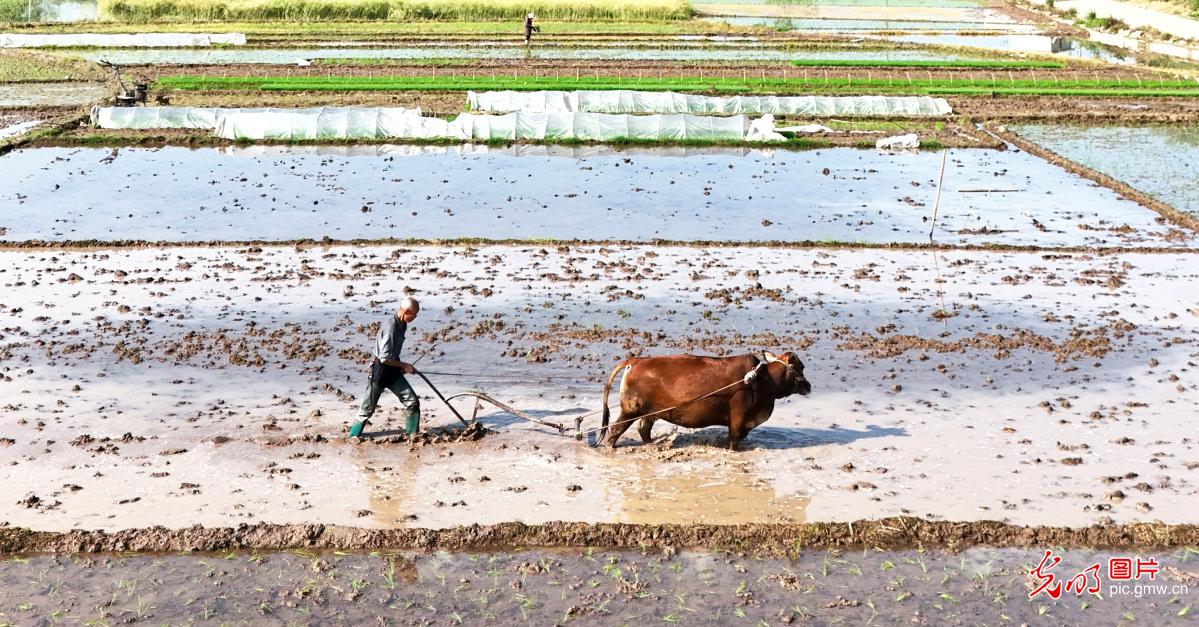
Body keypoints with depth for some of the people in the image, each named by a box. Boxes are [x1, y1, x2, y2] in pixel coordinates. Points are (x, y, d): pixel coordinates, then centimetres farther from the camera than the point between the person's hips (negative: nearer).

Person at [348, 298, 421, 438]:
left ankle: (413, 435, 10)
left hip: (393, 370, 8)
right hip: (380, 370, -8)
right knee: (368, 407, 6)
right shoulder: (390, 325, -24)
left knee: (412, 401, -1)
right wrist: (404, 365, -15)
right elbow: (385, 358, -25)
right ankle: (353, 436, 23)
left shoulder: (402, 325, 3)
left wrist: (402, 367, 14)